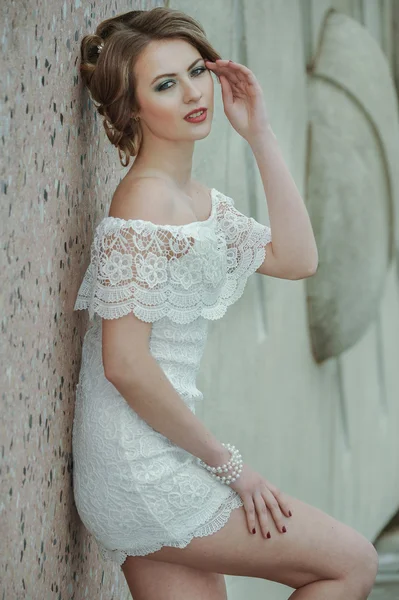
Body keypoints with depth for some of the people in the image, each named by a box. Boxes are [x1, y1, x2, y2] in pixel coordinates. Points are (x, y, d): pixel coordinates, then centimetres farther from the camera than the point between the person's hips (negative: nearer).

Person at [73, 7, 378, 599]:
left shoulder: (201, 200, 13)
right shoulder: (144, 203, -16)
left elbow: (296, 259, 9)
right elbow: (126, 364, -21)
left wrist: (261, 134, 7)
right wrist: (230, 465, -14)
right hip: (142, 468, -9)